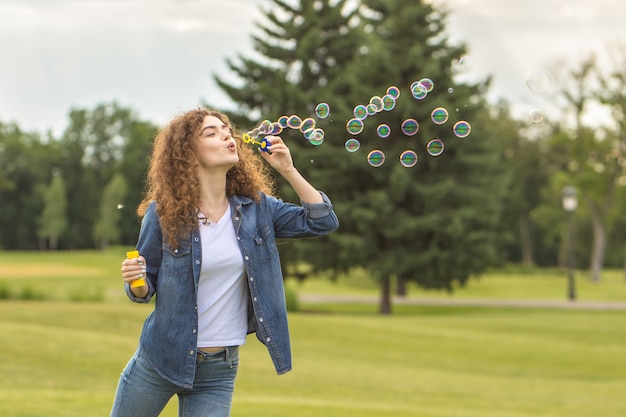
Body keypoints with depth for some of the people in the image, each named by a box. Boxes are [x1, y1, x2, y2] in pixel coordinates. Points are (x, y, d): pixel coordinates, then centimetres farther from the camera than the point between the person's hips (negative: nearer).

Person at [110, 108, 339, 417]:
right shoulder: (163, 213, -7)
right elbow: (144, 290, 0)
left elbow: (323, 221, -3)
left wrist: (287, 169, -11)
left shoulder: (256, 208, 0)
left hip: (219, 370, 1)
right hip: (160, 360, -1)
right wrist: (134, 280, -23)